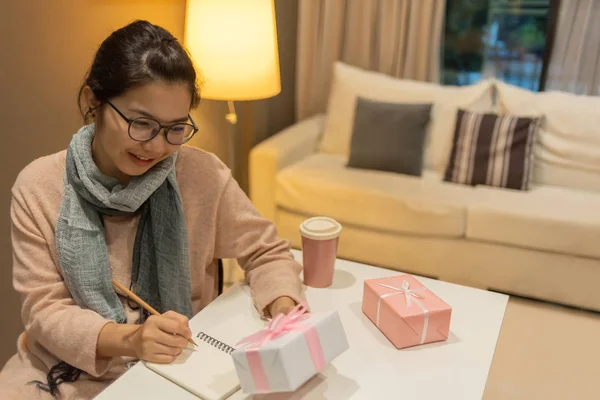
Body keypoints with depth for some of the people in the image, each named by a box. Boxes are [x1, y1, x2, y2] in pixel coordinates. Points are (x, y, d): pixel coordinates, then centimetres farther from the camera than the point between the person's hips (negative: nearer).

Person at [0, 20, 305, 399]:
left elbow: (266, 251, -1)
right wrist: (126, 338, -26)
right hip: (63, 369, -1)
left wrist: (284, 310, -20)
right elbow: (44, 309, -8)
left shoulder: (203, 175, -12)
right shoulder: (38, 186, -10)